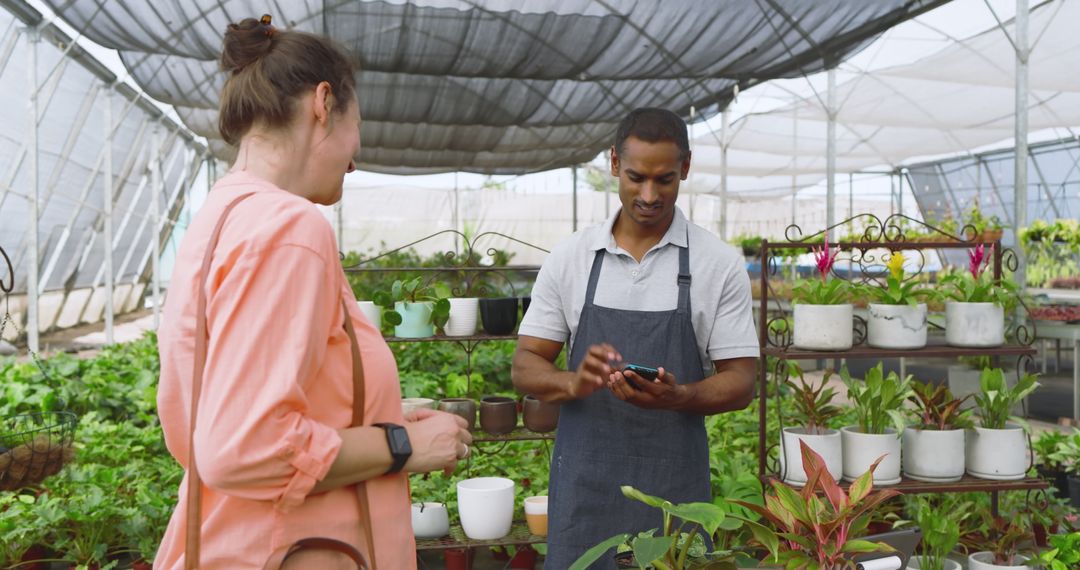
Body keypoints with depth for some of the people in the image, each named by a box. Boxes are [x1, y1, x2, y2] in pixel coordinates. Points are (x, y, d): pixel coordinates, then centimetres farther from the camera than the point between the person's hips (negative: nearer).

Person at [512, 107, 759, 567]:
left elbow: (740, 383, -2)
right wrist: (574, 382, -19)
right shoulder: (569, 258, 1)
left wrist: (677, 397, -22)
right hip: (583, 484, 1)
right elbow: (525, 368, 2)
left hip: (674, 483, 0)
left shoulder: (720, 263, -2)